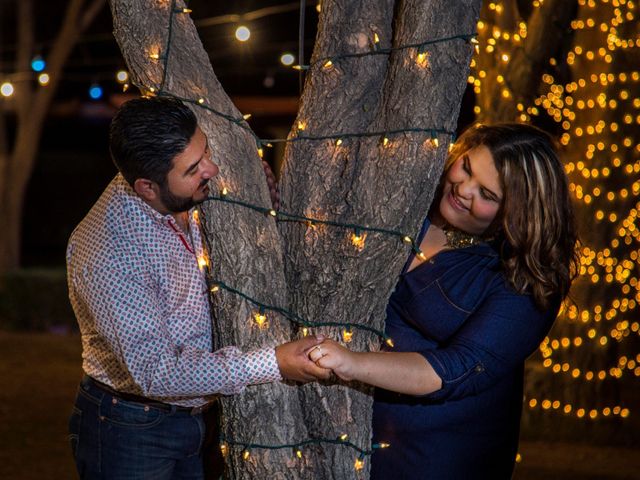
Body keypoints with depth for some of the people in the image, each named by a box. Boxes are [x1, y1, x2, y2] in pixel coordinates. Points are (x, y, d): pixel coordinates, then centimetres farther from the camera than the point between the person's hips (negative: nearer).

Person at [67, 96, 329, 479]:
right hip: (129, 432, -7)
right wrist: (271, 364, -31)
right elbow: (154, 373, -31)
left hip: (190, 419, 7)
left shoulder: (183, 204, -6)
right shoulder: (106, 254, -29)